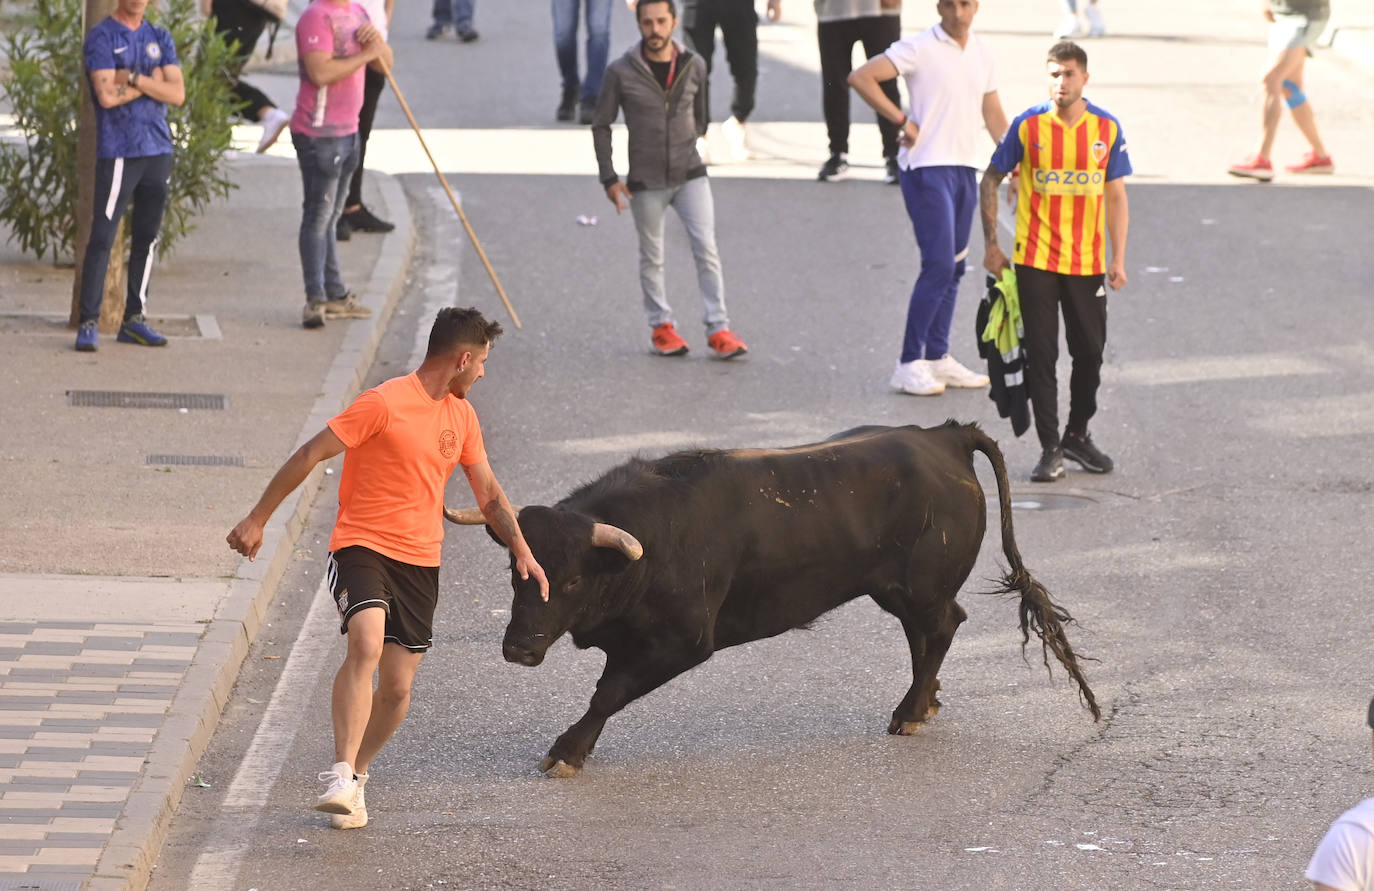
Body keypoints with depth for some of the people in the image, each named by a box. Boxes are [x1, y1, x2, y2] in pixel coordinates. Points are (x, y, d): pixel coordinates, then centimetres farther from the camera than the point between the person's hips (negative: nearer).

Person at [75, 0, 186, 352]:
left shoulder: (159, 39, 12)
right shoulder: (102, 37, -2)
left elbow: (177, 94, -1)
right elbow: (107, 95, -15)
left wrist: (133, 78, -11)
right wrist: (153, 81, -6)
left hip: (158, 150, 5)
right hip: (118, 152, -5)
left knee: (147, 237, 7)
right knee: (102, 237, -9)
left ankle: (134, 319, 13)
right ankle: (88, 323, -8)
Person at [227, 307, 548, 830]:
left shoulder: (462, 416, 12)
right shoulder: (385, 404, -12)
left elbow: (488, 491, 23)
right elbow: (309, 456, -10)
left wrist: (521, 549, 12)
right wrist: (257, 520, -10)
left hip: (420, 561, 6)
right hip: (363, 546, -6)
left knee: (397, 688, 2)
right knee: (367, 643, -31)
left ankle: (356, 775, 26)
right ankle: (342, 777, -32)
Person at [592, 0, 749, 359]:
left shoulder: (694, 66, -1)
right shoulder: (621, 72, -8)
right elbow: (601, 125, -1)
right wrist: (609, 178, -4)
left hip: (690, 174, 1)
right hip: (645, 183, -1)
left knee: (706, 248, -7)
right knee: (652, 257, 8)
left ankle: (718, 329, -5)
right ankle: (661, 326, 22)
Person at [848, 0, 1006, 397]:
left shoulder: (983, 54, 11)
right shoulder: (920, 48, -10)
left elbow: (993, 115, 20)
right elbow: (861, 77, -15)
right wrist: (902, 121, -15)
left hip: (965, 169, 7)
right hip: (927, 167, -7)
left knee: (953, 269, 9)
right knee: (939, 266, -13)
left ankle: (937, 357, 18)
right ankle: (909, 363, -8)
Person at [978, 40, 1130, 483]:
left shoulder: (1106, 128, -1)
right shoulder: (1028, 126, -5)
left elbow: (1116, 197, 5)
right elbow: (990, 181, 5)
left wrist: (1118, 259, 1)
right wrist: (991, 242, 0)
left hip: (1087, 263, 2)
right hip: (1035, 261, -2)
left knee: (1090, 352, 8)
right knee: (1041, 355, -1)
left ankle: (1077, 435, 26)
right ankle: (1050, 448, 5)